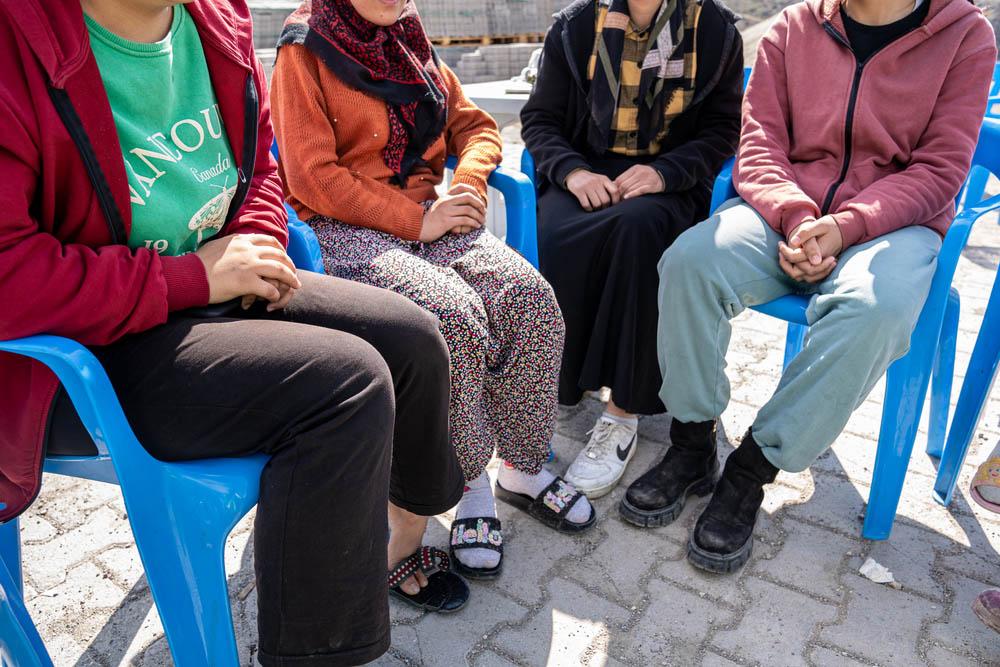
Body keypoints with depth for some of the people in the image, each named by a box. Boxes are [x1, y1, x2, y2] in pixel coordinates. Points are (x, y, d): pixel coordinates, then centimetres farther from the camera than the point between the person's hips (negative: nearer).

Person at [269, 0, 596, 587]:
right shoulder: (306, 51, -1)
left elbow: (475, 126, 18)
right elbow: (313, 174, -10)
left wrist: (468, 181, -5)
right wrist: (415, 220, -15)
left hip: (431, 216, 6)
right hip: (348, 230, -5)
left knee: (531, 297, -20)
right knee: (454, 314, -32)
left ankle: (523, 467, -4)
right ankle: (472, 483, -11)